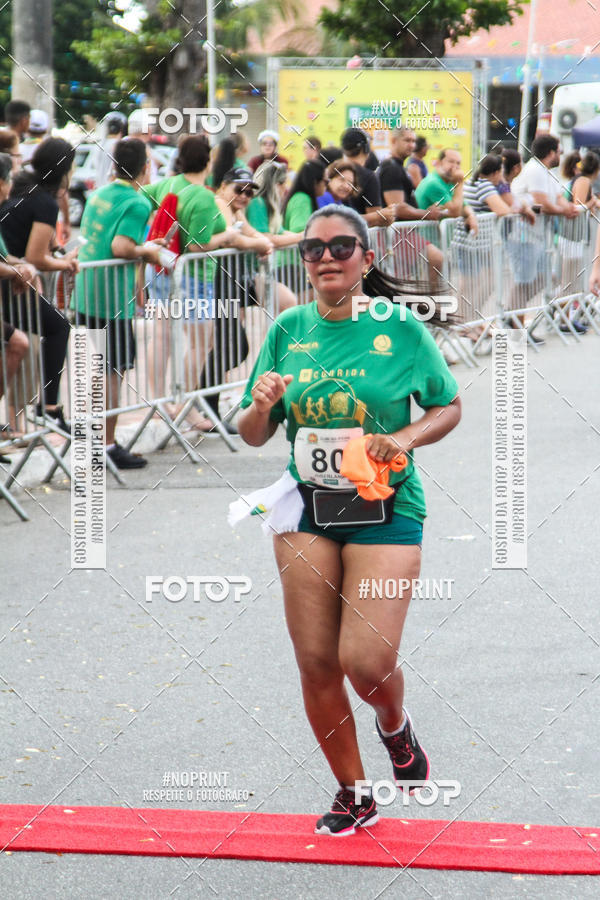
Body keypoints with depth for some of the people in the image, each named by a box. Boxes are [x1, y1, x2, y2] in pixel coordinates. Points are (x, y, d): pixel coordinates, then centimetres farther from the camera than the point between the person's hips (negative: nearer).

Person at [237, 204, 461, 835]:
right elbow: (251, 436, 8)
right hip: (306, 508, 3)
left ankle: (396, 727, 25)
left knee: (366, 661, -13)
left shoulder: (400, 327, -3)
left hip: (385, 510, -3)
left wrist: (406, 437, -11)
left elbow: (448, 407, 8)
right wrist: (261, 406, -14)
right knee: (316, 662, 3)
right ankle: (352, 795, 22)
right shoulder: (289, 330, 4)